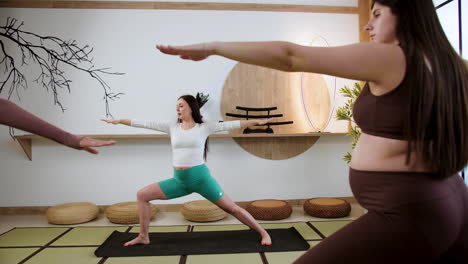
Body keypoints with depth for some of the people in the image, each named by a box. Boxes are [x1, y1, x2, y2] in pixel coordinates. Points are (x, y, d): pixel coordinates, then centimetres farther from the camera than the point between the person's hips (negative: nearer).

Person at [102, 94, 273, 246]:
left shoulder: (203, 127, -2)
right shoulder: (172, 127, 8)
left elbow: (231, 125, -6)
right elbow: (145, 124, 9)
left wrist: (257, 121, -10)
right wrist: (119, 121, 11)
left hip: (200, 177, -4)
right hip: (179, 180, 5)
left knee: (231, 208, -2)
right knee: (142, 195, 3)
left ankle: (263, 233, 15)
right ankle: (143, 237, 17)